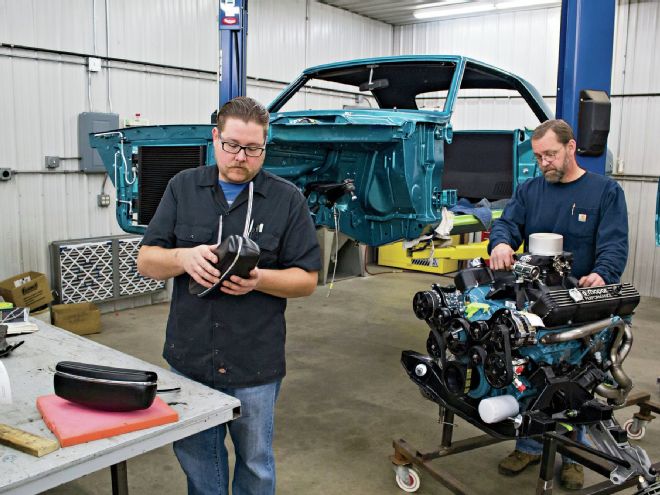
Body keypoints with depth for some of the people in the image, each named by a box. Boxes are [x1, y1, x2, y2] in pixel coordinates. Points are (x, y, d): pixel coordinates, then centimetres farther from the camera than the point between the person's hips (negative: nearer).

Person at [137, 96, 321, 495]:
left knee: (255, 462, 15)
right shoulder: (183, 188, 2)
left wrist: (258, 279, -22)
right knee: (196, 456, 19)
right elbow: (147, 261, 1)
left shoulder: (287, 199, -4)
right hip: (189, 357, 2)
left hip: (255, 363, -2)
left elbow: (307, 279, -3)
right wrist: (183, 258, -20)